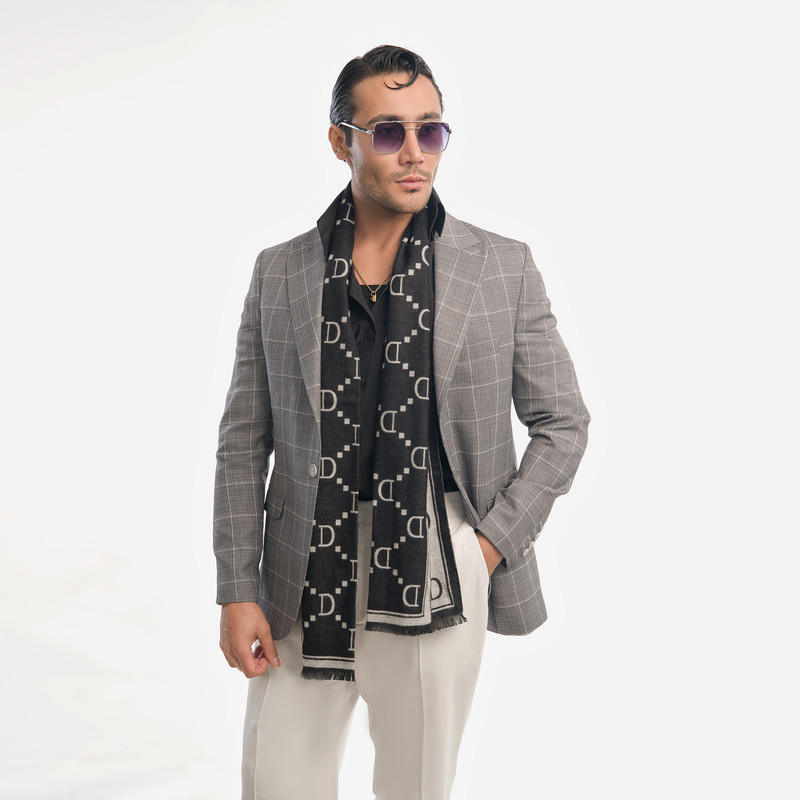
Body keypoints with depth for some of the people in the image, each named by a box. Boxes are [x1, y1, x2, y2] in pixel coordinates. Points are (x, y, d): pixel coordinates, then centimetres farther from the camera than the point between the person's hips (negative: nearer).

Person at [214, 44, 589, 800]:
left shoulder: (503, 268, 0)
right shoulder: (280, 272, 4)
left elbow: (562, 423, 5)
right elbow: (244, 440, 5)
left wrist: (492, 544, -4)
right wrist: (237, 592, 0)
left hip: (435, 585, -1)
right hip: (306, 589, 1)